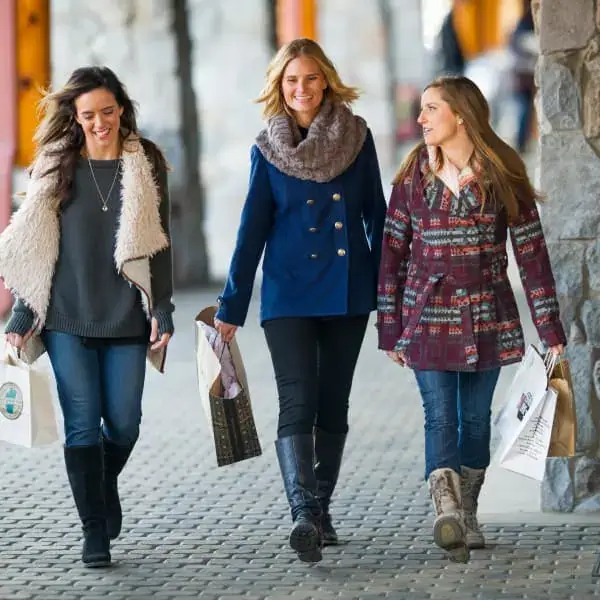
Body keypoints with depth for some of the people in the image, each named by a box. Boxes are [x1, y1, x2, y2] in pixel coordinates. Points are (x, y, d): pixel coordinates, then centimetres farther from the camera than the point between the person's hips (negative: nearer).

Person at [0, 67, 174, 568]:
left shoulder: (146, 165, 4)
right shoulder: (57, 167, 5)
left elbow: (158, 244, 4)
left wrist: (162, 312, -2)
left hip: (126, 318, 0)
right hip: (67, 320, 0)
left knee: (124, 423, 3)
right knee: (82, 424, -3)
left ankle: (105, 483, 35)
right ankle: (95, 531, 4)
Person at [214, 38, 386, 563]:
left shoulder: (356, 137, 4)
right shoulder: (269, 149, 2)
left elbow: (376, 217, 8)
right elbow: (253, 230, 3)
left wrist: (387, 289, 7)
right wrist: (231, 307, 1)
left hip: (348, 292, 2)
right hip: (289, 296, -2)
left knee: (333, 406, 8)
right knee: (297, 403, -14)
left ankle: (319, 510, 19)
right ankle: (304, 515, -26)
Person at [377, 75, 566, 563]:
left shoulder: (502, 176, -2)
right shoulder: (414, 175, 2)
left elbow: (531, 252, -1)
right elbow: (392, 253, 5)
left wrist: (550, 329, -4)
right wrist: (390, 329, 3)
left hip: (487, 317, 0)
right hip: (428, 316, 0)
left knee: (476, 418, 8)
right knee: (440, 417, -12)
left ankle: (467, 515, 21)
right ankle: (446, 511, -26)